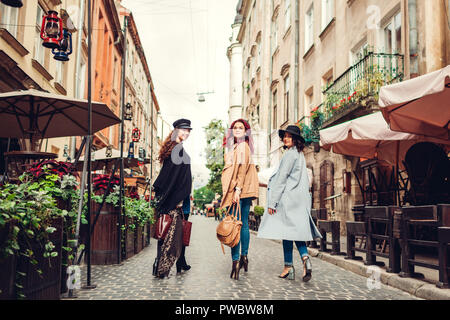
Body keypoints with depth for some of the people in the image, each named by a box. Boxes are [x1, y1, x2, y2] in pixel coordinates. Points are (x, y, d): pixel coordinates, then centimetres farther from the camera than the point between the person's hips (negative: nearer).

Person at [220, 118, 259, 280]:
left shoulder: (243, 146, -5)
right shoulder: (234, 147, 22)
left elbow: (243, 168, -14)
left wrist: (238, 188, -19)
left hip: (239, 191, -9)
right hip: (244, 192, 9)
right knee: (243, 224, 11)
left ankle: (236, 261, -11)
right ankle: (244, 257, 18)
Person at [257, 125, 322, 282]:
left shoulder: (290, 154, -11)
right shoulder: (300, 155, 18)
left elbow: (281, 179, -15)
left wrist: (272, 202, -15)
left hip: (289, 197, -9)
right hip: (300, 198, 9)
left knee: (287, 230, -3)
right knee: (296, 230, 10)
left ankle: (289, 267, 2)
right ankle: (305, 258, -7)